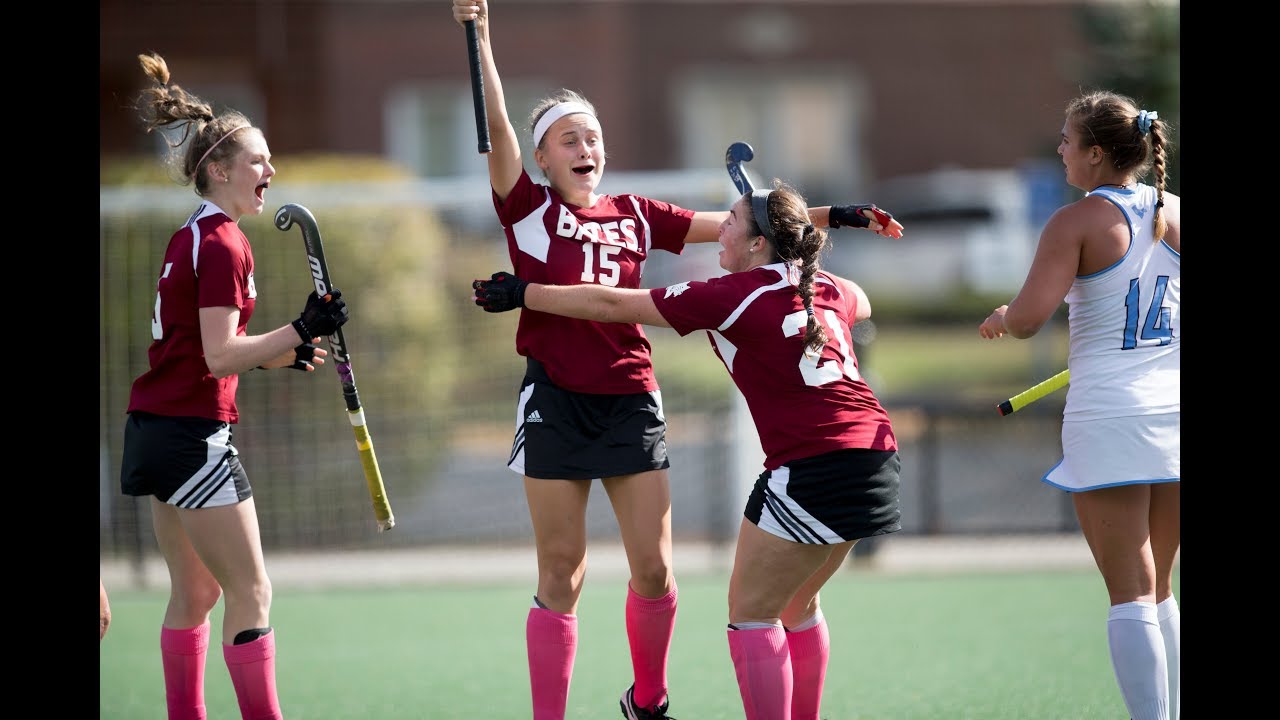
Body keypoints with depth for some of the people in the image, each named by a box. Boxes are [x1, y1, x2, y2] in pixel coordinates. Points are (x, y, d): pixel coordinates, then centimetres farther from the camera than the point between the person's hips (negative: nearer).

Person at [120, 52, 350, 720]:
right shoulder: (223, 244, -14)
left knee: (195, 591, 13)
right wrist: (300, 331, -24)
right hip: (193, 433, -10)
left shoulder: (192, 236, 15)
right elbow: (219, 356, -20)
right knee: (251, 592, -7)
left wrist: (281, 353, 14)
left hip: (156, 431, 10)